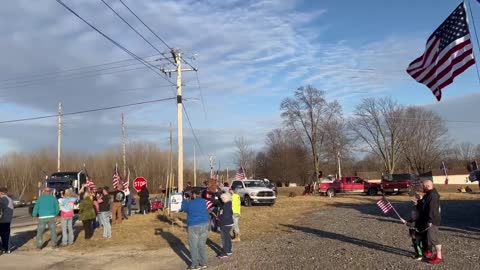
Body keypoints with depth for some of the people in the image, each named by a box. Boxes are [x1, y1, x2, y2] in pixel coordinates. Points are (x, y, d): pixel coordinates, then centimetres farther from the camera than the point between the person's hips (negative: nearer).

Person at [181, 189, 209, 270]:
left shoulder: (189, 203, -8)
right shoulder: (204, 201, 3)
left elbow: (183, 208, 11)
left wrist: (184, 200, 27)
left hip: (194, 226, -5)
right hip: (204, 224, 5)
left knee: (193, 246, 3)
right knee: (202, 245, 13)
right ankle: (203, 263, 18)